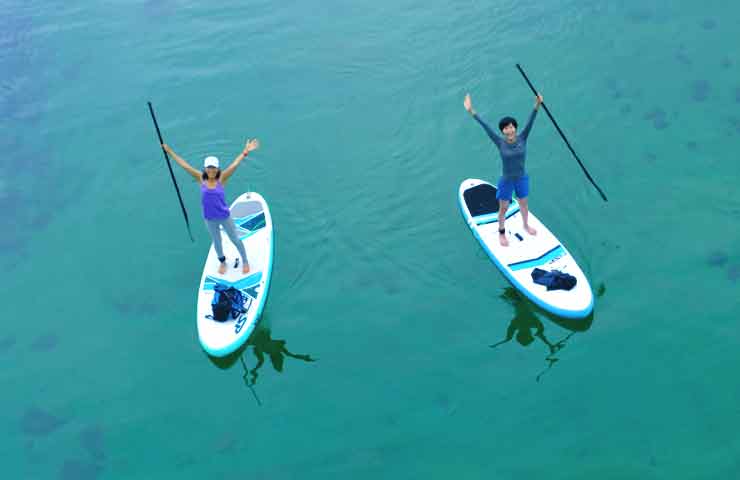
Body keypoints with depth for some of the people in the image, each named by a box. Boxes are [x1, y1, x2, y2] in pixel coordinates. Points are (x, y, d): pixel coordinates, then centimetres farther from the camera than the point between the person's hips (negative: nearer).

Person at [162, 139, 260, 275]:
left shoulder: (221, 179, -17)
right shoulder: (201, 179, -13)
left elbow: (234, 164, -25)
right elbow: (184, 165, -12)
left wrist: (245, 151, -33)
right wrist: (170, 151, -11)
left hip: (225, 217, -2)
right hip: (209, 219, 2)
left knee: (235, 240, 15)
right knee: (217, 241, 23)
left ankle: (245, 261, 37)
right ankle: (222, 262, 49)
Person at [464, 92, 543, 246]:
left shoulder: (522, 138, -15)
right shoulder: (500, 142, -19)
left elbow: (530, 122, -27)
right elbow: (485, 126, -23)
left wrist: (537, 105, -40)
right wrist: (471, 111, -29)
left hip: (522, 179, 2)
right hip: (506, 182, -2)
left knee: (524, 204, 25)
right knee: (503, 209, 15)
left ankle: (526, 225, 52)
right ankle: (501, 233, 39)